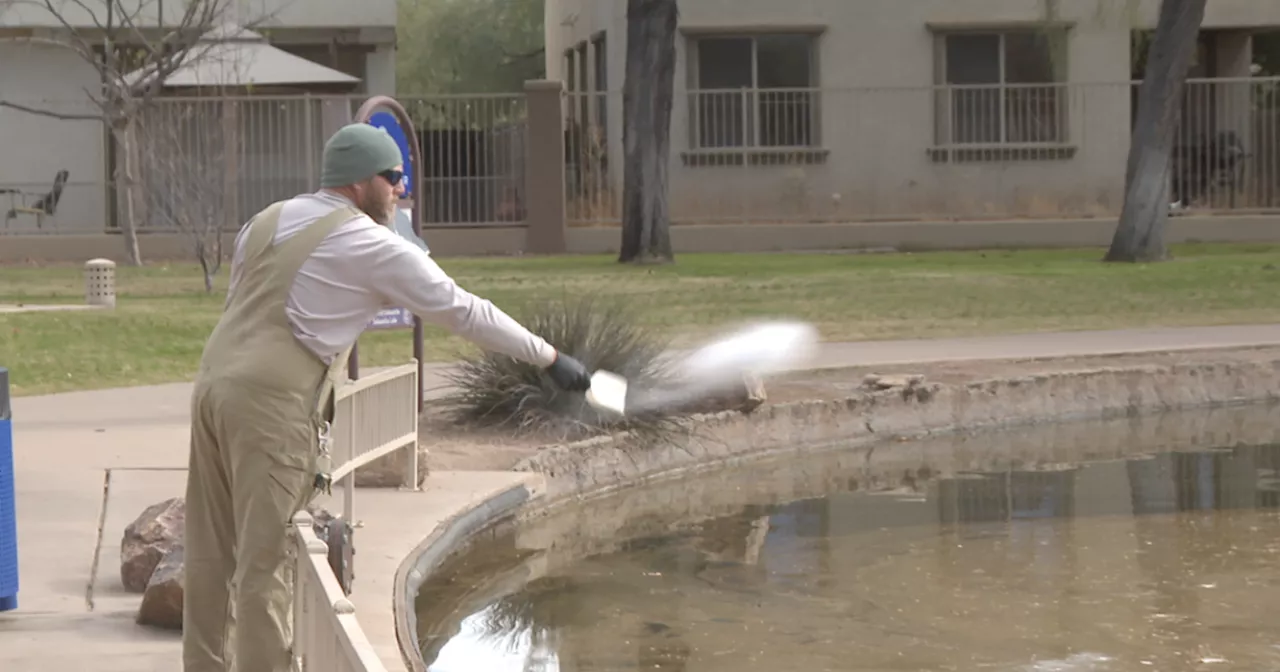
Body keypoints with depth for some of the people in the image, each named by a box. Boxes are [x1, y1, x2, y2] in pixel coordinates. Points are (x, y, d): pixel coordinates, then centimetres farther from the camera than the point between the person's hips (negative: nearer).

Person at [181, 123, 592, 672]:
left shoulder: (267, 221, 16)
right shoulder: (374, 247, -5)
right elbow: (464, 311, -1)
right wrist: (550, 358, 6)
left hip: (214, 382, 8)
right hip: (272, 405, -7)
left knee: (211, 554, 12)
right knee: (263, 561, -4)